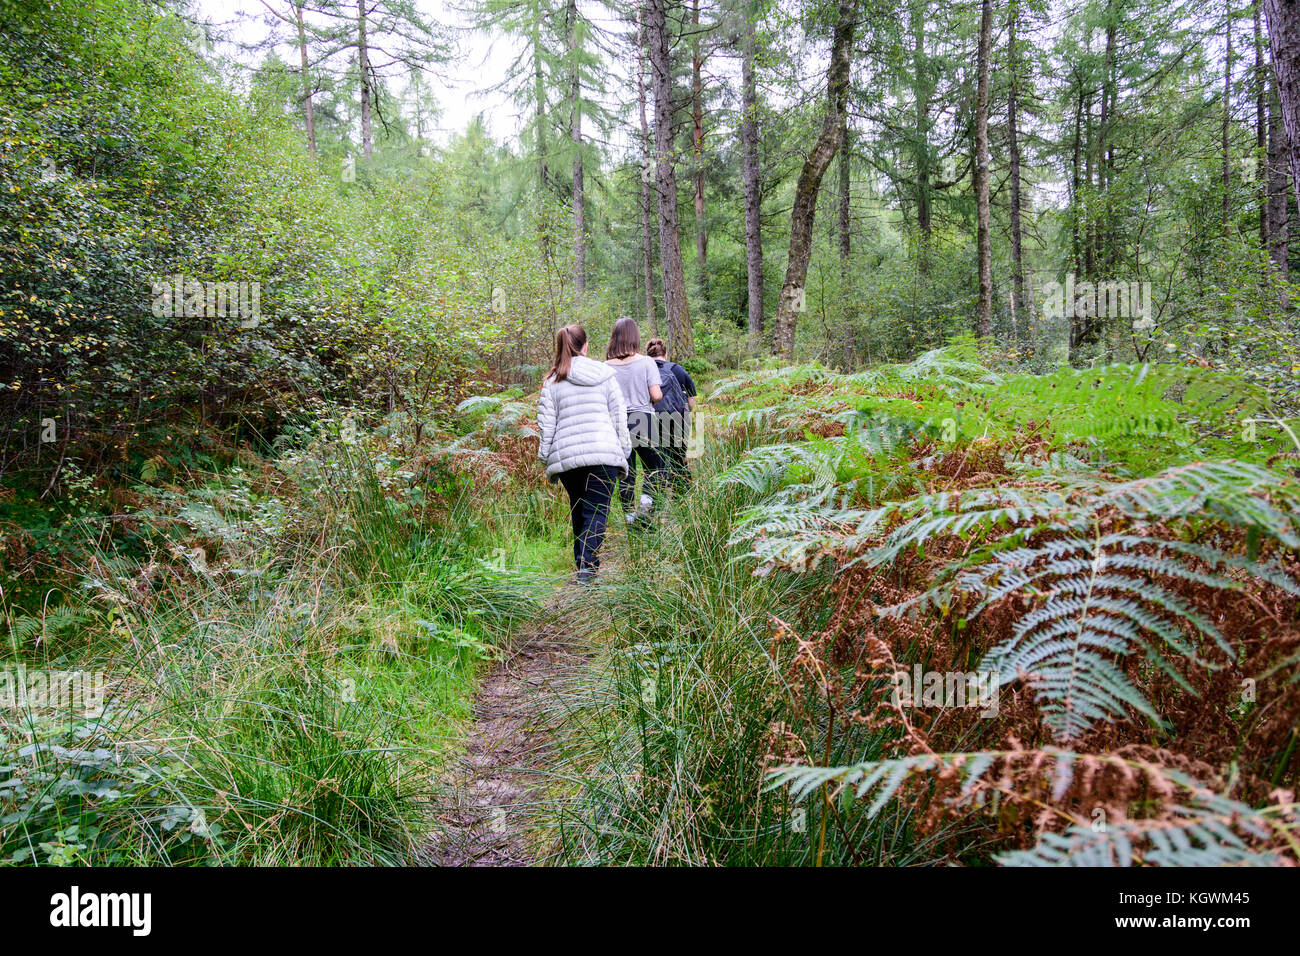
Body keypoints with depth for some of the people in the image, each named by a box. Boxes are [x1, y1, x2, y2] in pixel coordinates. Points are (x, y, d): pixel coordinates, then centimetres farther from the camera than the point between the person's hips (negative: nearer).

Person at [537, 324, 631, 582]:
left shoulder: (552, 381, 5)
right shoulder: (605, 374, 7)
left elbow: (547, 424, 3)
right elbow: (619, 417, 6)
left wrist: (547, 459, 11)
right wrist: (623, 451, 12)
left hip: (567, 455, 1)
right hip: (604, 454, -1)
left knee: (579, 512, 16)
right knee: (597, 513, -3)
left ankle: (583, 564, 20)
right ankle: (587, 567, -17)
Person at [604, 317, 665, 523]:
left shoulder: (606, 366, -1)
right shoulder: (646, 362, -6)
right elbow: (656, 395, -10)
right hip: (643, 420, -2)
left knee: (625, 472, 10)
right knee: (655, 465, 13)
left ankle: (629, 514, 11)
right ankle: (648, 497, -11)